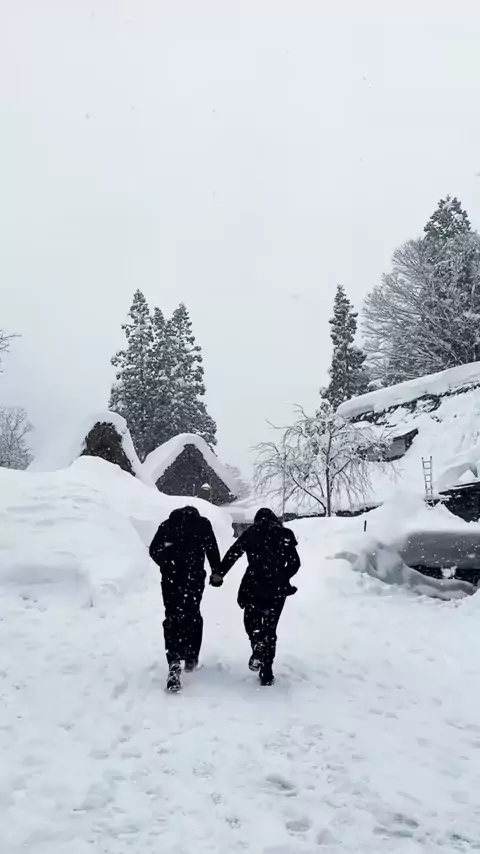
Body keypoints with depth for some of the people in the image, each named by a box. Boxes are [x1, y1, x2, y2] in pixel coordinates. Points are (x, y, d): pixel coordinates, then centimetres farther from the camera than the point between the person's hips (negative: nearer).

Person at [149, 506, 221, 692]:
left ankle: (174, 661, -12)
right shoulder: (202, 524, 7)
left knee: (172, 618, 4)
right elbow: (212, 549, -1)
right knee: (192, 615, 17)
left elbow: (154, 550, 13)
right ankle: (191, 657, 22)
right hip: (194, 577, -1)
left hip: (170, 577, 1)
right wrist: (217, 572, 5)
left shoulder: (167, 524, 13)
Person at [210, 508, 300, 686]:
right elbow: (295, 563, 6)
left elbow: (233, 553, -3)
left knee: (251, 620, 19)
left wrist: (219, 574, -1)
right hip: (277, 589, 1)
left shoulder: (251, 533, 6)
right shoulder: (285, 535, 8)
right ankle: (266, 674, 6)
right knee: (270, 629, 11)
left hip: (254, 585, -1)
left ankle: (258, 648, -10)